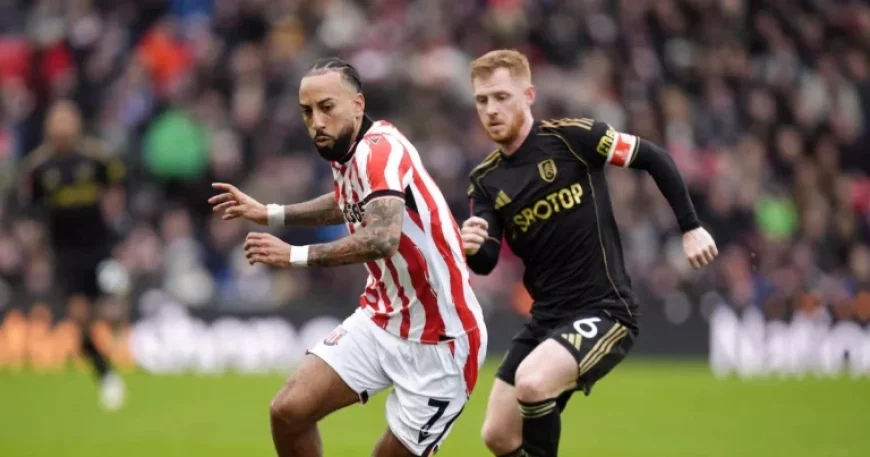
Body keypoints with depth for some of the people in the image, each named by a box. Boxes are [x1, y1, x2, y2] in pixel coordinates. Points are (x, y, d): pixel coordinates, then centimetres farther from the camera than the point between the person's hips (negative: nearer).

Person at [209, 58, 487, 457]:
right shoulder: (347, 152, 3)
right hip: (381, 320, 8)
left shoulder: (381, 150, -23)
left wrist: (296, 256, -32)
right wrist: (269, 214, 23)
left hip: (438, 340, -8)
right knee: (289, 410, -3)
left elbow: (383, 239, -40)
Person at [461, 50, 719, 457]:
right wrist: (471, 248, -29)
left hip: (604, 311, -7)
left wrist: (691, 228, -5)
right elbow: (486, 263, -5)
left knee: (532, 381, -31)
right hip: (546, 317, 7)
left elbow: (655, 159, -3)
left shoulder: (570, 137, -10)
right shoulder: (485, 180, 4)